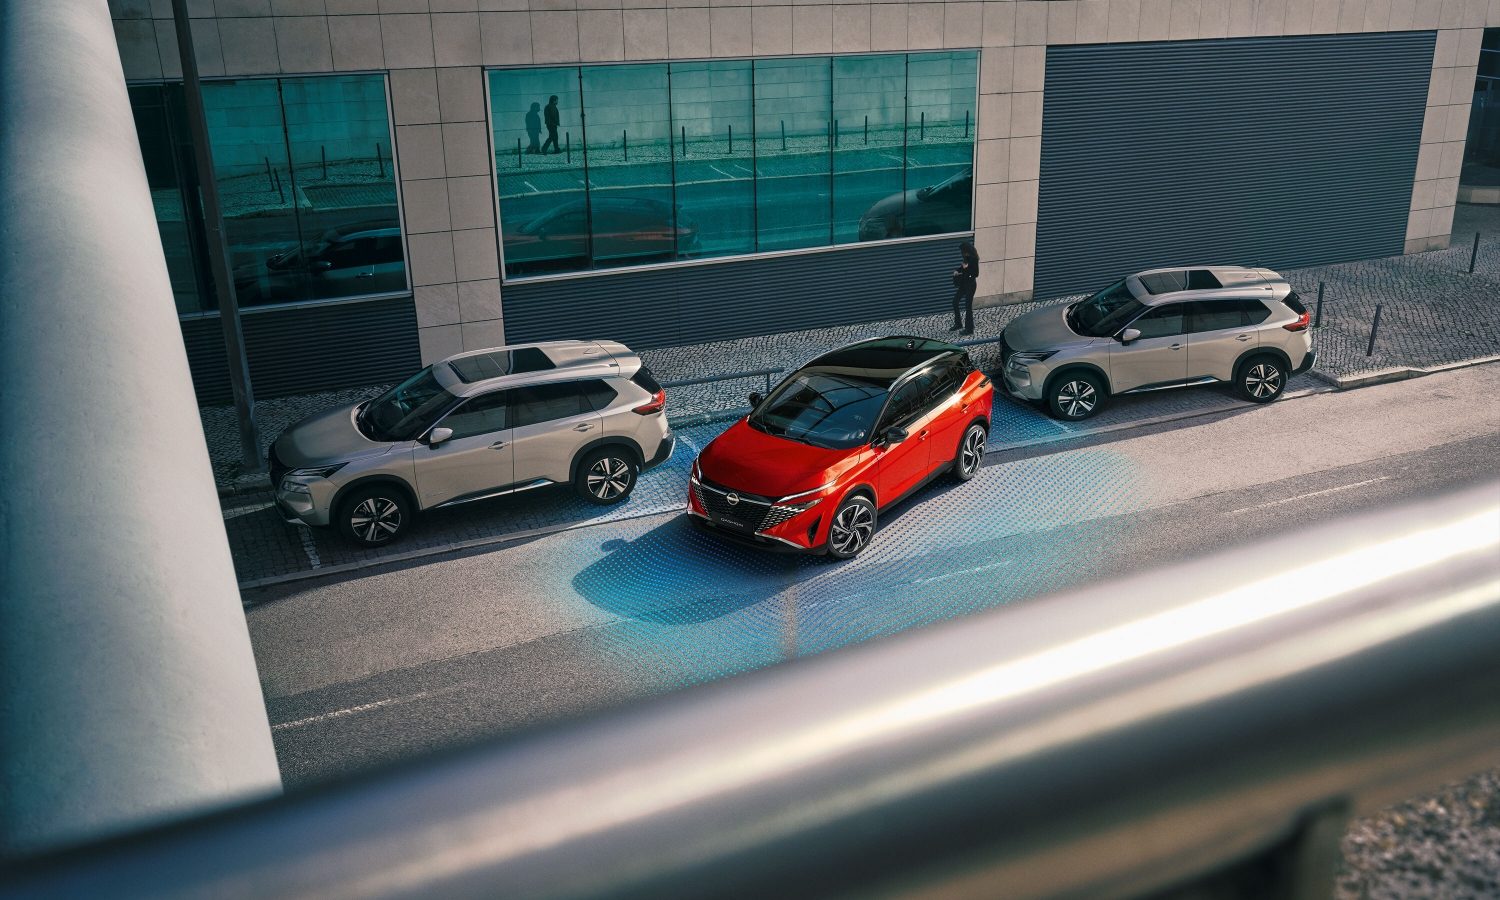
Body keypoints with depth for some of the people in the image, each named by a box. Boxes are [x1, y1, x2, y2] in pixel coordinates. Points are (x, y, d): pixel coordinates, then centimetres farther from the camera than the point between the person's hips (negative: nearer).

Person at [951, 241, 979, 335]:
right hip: (963, 284, 9)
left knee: (968, 306, -1)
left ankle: (969, 329, 9)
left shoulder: (973, 260, -21)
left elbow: (976, 274, -21)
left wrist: (963, 273, -23)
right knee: (955, 302, 14)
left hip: (970, 285, -9)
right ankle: (958, 324, 28)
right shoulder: (966, 258, 3)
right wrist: (957, 270, 0)